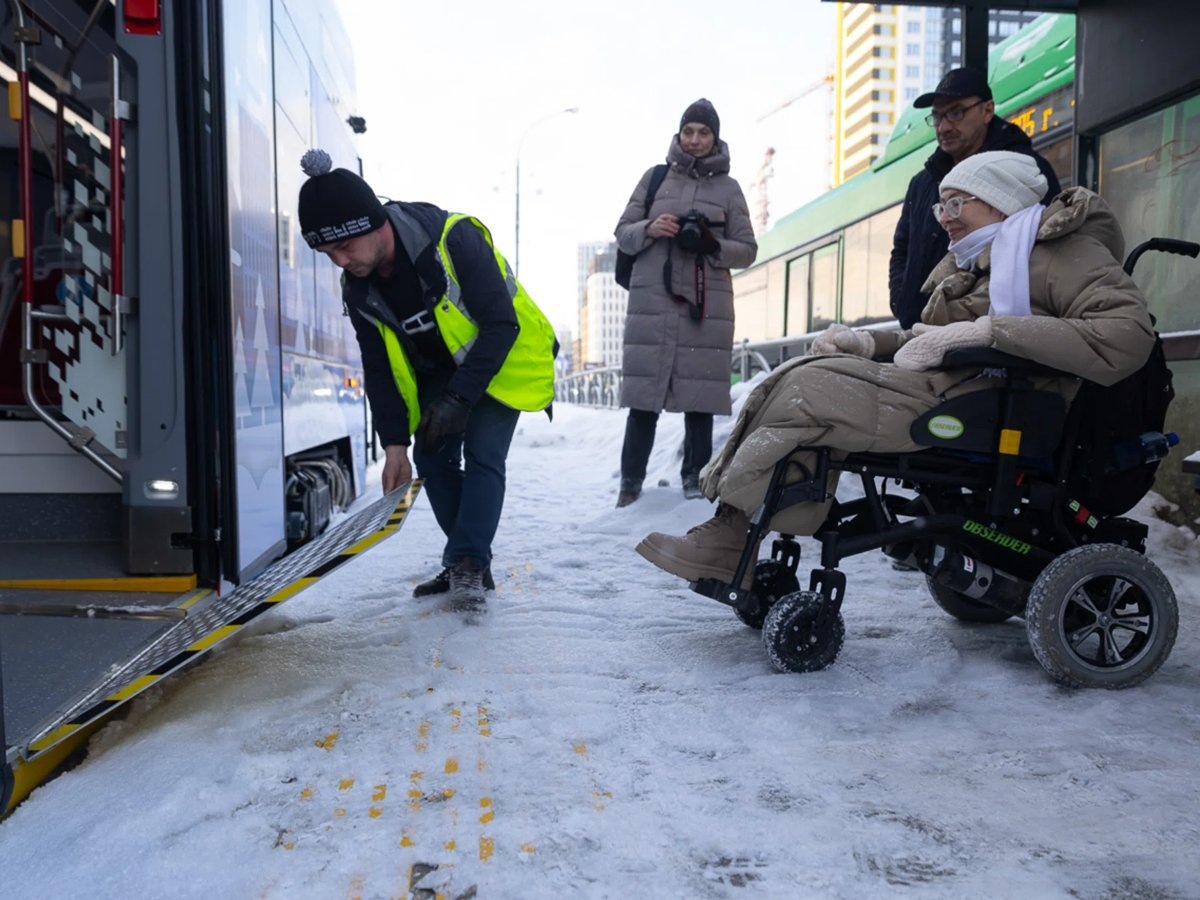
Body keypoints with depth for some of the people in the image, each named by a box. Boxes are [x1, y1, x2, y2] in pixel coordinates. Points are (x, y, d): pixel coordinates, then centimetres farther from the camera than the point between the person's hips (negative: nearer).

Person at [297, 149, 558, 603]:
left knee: (481, 455, -15)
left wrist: (459, 398, -33)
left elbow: (501, 325, -31)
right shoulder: (357, 287, -13)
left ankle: (469, 563, -8)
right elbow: (378, 369, -7)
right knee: (431, 456, 0)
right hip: (439, 371, 6)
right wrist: (394, 442, -13)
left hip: (505, 360, -6)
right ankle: (469, 560, 11)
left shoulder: (454, 239, -34)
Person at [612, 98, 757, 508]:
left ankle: (696, 479, 8)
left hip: (707, 304, 0)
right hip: (652, 301, 0)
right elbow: (623, 234, 12)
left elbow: (747, 251, 9)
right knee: (644, 394, -3)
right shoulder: (655, 177, 13)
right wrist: (648, 229, -10)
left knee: (700, 397, -3)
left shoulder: (728, 188, 12)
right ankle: (631, 480, 4)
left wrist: (712, 246, -10)